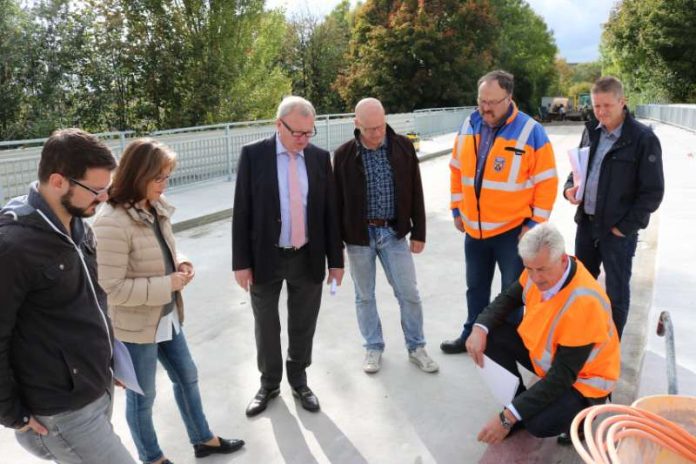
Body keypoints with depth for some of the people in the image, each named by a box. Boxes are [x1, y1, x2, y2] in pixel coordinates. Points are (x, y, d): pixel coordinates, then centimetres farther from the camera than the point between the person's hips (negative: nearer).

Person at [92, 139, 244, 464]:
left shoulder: (156, 208, 1)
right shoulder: (112, 222, -25)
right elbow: (112, 288, -25)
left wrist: (179, 265, -5)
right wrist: (167, 285, -22)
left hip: (167, 316, 8)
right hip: (136, 325, -8)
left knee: (186, 377, 22)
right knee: (142, 396, 14)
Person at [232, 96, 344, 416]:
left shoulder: (320, 157, 0)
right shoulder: (253, 155, -7)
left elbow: (329, 211, 3)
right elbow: (242, 212, -6)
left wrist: (335, 260, 2)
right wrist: (241, 262, -8)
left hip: (308, 258, 2)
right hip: (265, 257, -1)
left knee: (303, 327, 15)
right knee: (266, 328, 14)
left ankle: (298, 381, 37)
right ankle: (269, 384, 36)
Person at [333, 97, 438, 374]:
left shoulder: (403, 147, -3)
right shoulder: (344, 155, -6)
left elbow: (415, 193, 3)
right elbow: (337, 200, -1)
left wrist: (418, 232, 2)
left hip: (394, 232, 1)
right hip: (359, 235, 0)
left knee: (409, 294, 6)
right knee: (364, 296, 11)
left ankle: (416, 348, 25)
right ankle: (373, 347, 30)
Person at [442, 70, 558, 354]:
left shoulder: (531, 131, -13)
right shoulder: (468, 127, 1)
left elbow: (546, 182, -11)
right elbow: (457, 171, 10)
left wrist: (535, 223, -11)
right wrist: (457, 210, 9)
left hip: (513, 229, -5)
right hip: (474, 228, 5)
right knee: (476, 287, 20)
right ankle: (472, 335, 38)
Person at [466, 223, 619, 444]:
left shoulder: (584, 303, -36)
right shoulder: (540, 270, -16)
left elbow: (562, 377, -33)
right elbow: (507, 299, 3)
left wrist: (507, 418, -34)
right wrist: (480, 328, -19)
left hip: (582, 379, -7)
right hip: (542, 352, 7)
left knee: (539, 423, -31)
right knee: (491, 336, -11)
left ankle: (579, 409, 4)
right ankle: (520, 403, 6)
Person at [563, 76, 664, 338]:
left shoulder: (643, 139, -12)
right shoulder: (591, 132, 6)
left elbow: (653, 191, -11)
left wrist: (625, 226, -13)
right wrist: (570, 187, -3)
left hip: (619, 229, -6)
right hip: (586, 223, 6)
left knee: (616, 292, 7)